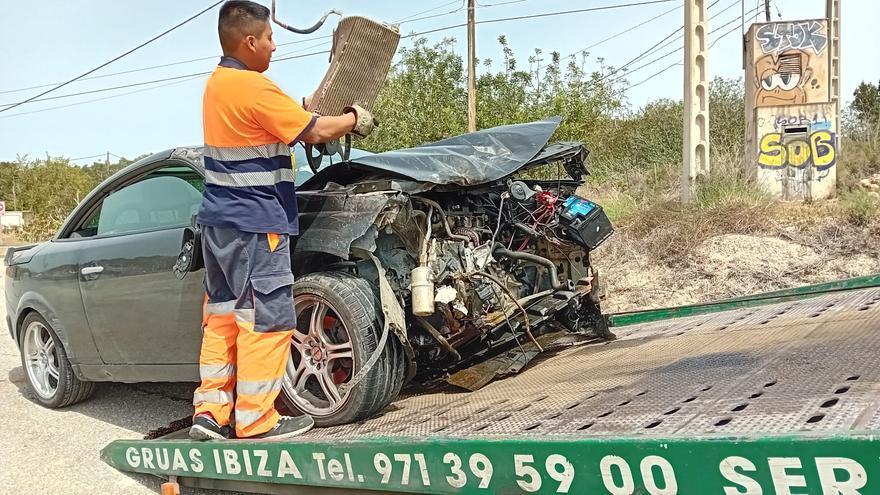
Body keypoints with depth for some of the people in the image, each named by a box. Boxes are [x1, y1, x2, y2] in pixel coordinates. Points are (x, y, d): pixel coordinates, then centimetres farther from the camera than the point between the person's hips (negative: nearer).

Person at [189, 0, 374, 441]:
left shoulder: (217, 83, 14)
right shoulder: (253, 87, -16)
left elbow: (290, 125, 21)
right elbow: (315, 131, -13)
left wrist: (329, 125, 12)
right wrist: (355, 119, 4)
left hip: (218, 220, 10)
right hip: (254, 223, -9)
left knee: (223, 314, 13)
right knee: (267, 319, -2)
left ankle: (211, 412, 18)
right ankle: (255, 420, 5)